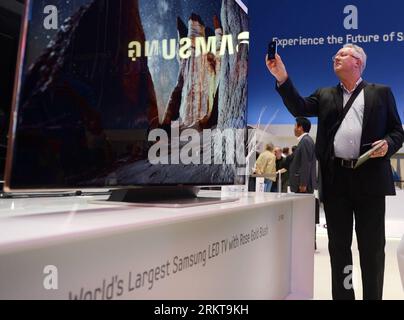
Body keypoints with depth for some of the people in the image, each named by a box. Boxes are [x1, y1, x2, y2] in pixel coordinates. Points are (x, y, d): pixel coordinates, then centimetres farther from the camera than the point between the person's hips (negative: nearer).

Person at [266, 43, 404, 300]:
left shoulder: (381, 93, 11)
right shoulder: (325, 95, 16)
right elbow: (299, 108, -1)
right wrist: (282, 78, -12)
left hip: (370, 178, -2)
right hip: (335, 179, 2)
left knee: (372, 246, 6)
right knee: (339, 245, 9)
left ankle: (373, 296, 20)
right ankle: (343, 296, 22)